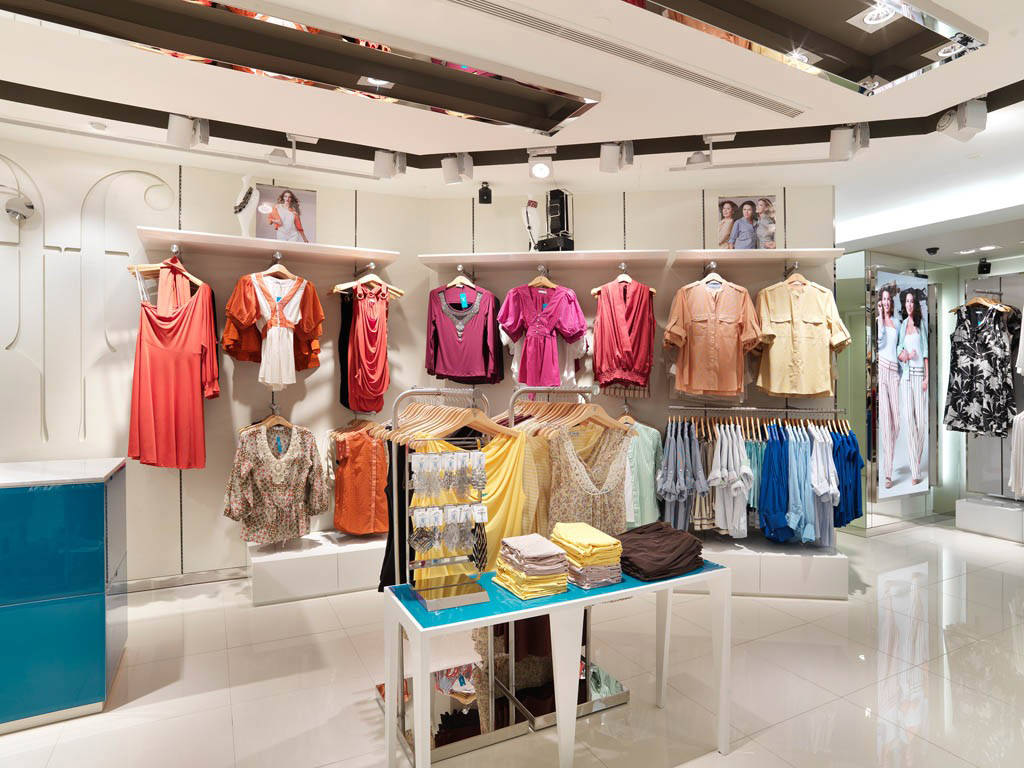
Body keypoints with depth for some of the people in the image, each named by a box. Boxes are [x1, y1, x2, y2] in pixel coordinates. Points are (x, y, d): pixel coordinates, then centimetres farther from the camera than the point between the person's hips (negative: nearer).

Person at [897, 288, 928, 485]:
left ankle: (917, 460, 17)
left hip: (919, 373, -2)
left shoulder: (921, 323, 5)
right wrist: (902, 355, -11)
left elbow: (926, 351, 1)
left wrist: (926, 377, -6)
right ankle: (915, 471, 0)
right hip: (906, 374, 2)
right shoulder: (901, 325, 11)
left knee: (921, 418, -2)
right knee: (909, 418, -3)